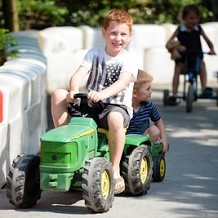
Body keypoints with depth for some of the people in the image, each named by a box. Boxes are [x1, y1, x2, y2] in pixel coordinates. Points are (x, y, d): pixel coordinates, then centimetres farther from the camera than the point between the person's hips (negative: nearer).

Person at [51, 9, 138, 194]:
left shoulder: (128, 60, -4)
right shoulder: (94, 54, 7)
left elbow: (122, 83, -24)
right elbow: (79, 74, -9)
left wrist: (101, 94, -43)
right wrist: (74, 91, -32)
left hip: (117, 107, -4)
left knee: (115, 118, -41)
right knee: (58, 95, -15)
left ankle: (115, 170, -29)